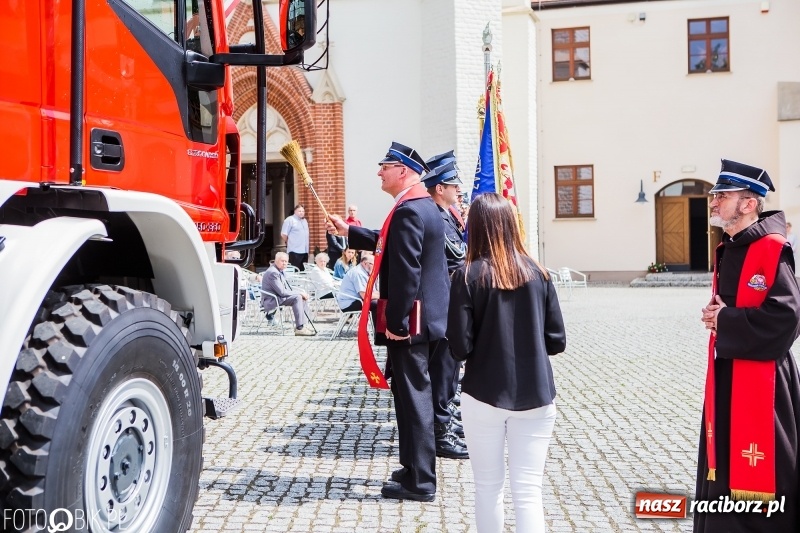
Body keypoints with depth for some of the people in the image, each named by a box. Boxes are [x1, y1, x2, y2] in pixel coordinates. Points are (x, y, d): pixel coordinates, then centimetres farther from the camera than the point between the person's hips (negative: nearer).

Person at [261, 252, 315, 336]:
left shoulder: (280, 271, 12)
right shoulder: (273, 272, -20)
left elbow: (288, 289, 16)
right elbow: (282, 292, -24)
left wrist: (301, 292, -1)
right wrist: (299, 292, -17)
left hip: (278, 297, 11)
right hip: (272, 300, -10)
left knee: (303, 297, 5)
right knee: (297, 297, -25)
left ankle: (302, 325, 1)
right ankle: (299, 328, -27)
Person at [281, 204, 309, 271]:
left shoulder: (305, 220, 18)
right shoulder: (290, 220, -8)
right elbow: (283, 234, -10)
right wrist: (288, 243, 1)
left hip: (305, 251, 8)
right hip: (295, 251, -8)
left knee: (303, 270, 10)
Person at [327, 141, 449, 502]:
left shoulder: (408, 211, -18)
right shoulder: (425, 206, 14)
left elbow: (407, 273, -24)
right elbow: (390, 245, 27)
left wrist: (396, 323, -21)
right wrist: (350, 232, 33)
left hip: (410, 322, -10)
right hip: (426, 319, 10)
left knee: (412, 397, -3)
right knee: (415, 395, 18)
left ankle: (419, 483, 6)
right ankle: (416, 468, 30)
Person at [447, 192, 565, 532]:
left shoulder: (469, 275, -9)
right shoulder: (537, 273, -1)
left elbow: (460, 348, -10)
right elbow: (557, 341, 2)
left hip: (484, 395, -1)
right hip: (535, 396, 2)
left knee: (488, 485, 15)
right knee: (529, 491, 5)